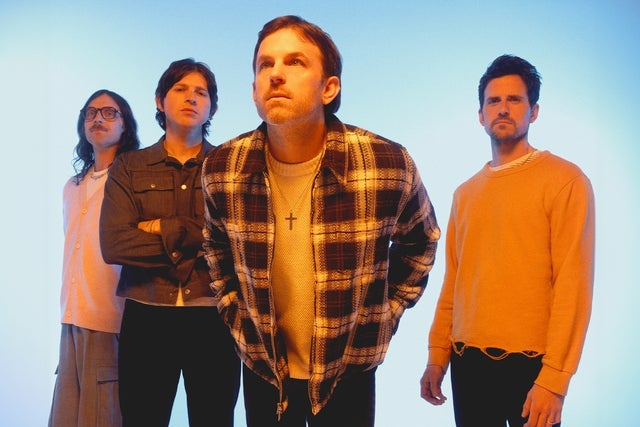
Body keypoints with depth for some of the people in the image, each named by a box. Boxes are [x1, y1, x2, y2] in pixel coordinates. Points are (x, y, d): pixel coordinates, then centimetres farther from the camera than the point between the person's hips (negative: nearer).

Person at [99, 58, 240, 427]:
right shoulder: (129, 168, 6)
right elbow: (114, 244, -9)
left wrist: (166, 228, -10)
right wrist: (200, 245, -13)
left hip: (213, 317, 0)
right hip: (146, 317, 0)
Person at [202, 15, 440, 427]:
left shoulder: (390, 165, -18)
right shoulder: (221, 168, -12)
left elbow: (420, 241, 4)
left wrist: (386, 314, 2)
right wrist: (234, 312, 7)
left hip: (348, 371, -1)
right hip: (262, 369, 2)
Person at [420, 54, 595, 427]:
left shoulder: (565, 180, -6)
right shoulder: (465, 193, 13)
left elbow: (573, 285, -12)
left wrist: (554, 378, -17)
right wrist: (437, 357, 11)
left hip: (530, 364, -5)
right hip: (467, 362, 5)